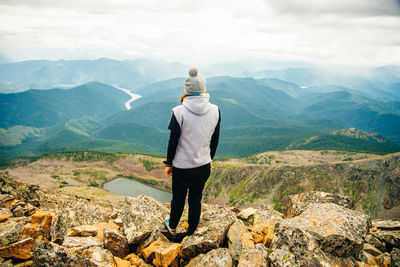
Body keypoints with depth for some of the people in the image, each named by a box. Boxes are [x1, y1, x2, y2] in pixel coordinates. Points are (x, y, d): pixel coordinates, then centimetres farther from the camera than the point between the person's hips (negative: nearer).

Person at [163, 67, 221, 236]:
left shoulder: (179, 112, -19)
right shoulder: (215, 111, -9)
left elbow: (173, 141, -12)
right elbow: (215, 140, 2)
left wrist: (169, 163, 2)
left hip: (182, 166, -2)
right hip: (203, 165, 3)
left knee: (178, 199, 19)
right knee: (196, 199, 20)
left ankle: (172, 227, 43)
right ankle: (191, 231, 37)